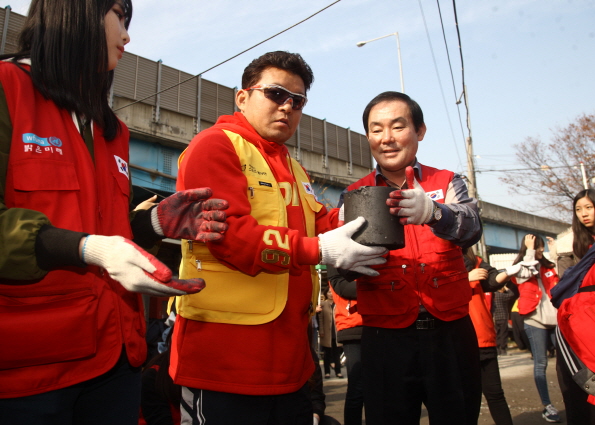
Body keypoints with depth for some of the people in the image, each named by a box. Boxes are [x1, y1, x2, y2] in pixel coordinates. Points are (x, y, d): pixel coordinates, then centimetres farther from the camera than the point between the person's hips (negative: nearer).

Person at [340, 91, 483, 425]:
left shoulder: (447, 183, 4)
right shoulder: (355, 196, 4)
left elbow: (471, 228, -17)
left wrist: (432, 211, -39)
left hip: (450, 334, 1)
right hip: (386, 338, 0)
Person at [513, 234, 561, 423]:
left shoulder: (548, 266, 16)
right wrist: (530, 249, -9)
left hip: (555, 318, 4)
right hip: (535, 320, -4)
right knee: (540, 364, -1)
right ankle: (547, 406, 5)